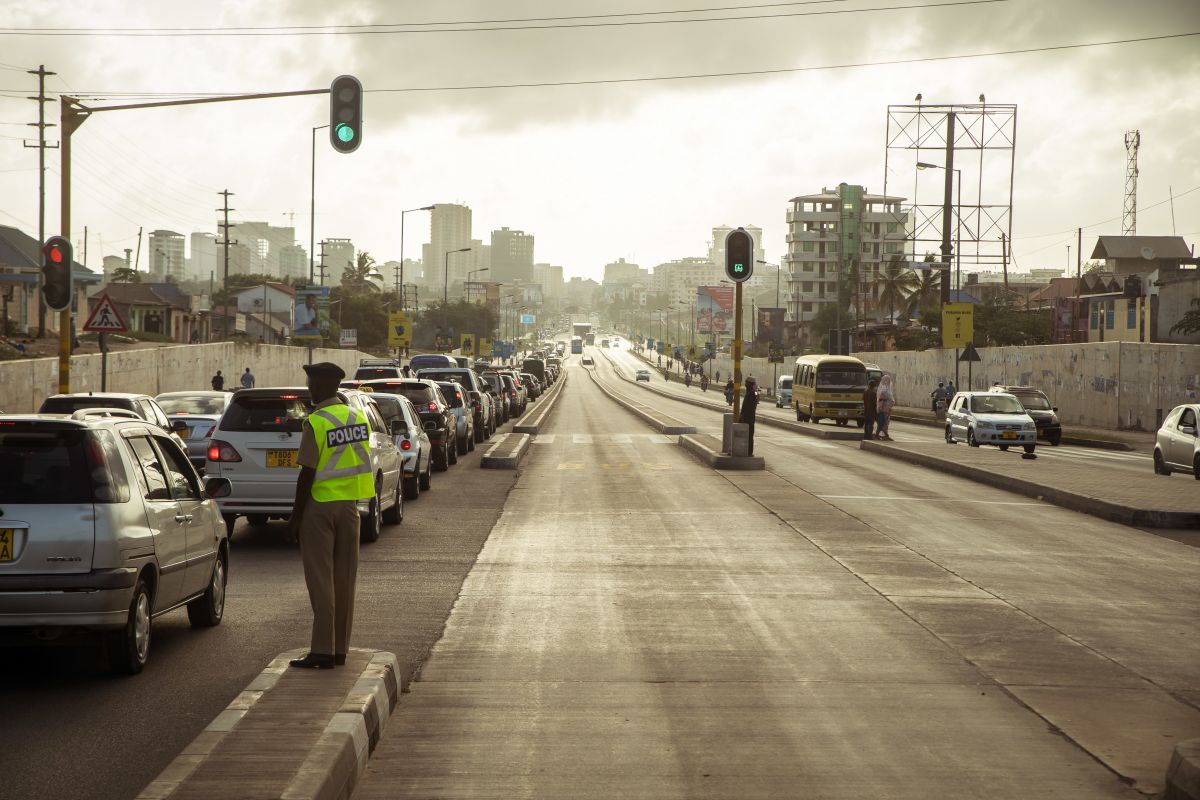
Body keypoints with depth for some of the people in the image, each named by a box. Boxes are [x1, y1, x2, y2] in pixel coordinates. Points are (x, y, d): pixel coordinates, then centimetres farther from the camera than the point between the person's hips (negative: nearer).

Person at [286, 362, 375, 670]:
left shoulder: (316, 423, -15)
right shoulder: (357, 418, 7)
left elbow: (307, 474, -15)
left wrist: (296, 515, -9)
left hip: (320, 506, -6)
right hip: (349, 505, 6)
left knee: (320, 580, -2)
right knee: (344, 580, 10)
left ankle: (322, 651, -3)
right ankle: (340, 649, 15)